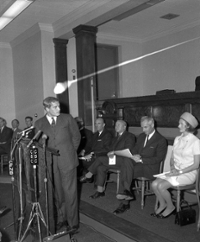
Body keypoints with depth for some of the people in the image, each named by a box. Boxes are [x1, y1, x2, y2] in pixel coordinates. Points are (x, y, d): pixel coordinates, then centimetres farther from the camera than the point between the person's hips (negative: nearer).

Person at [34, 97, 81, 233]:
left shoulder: (67, 118, 3)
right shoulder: (39, 123, 6)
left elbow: (76, 136, 9)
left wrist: (70, 151, 9)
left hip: (67, 160, -1)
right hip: (50, 163, 2)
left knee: (70, 191, 2)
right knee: (57, 193, 9)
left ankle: (72, 222, 13)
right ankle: (61, 219, 24)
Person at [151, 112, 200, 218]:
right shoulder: (177, 139, 10)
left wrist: (180, 172, -17)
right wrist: (172, 167, -6)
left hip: (188, 174, -6)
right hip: (175, 171, 6)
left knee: (161, 186, -23)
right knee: (154, 184, -16)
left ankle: (170, 207, 4)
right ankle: (162, 205, 9)